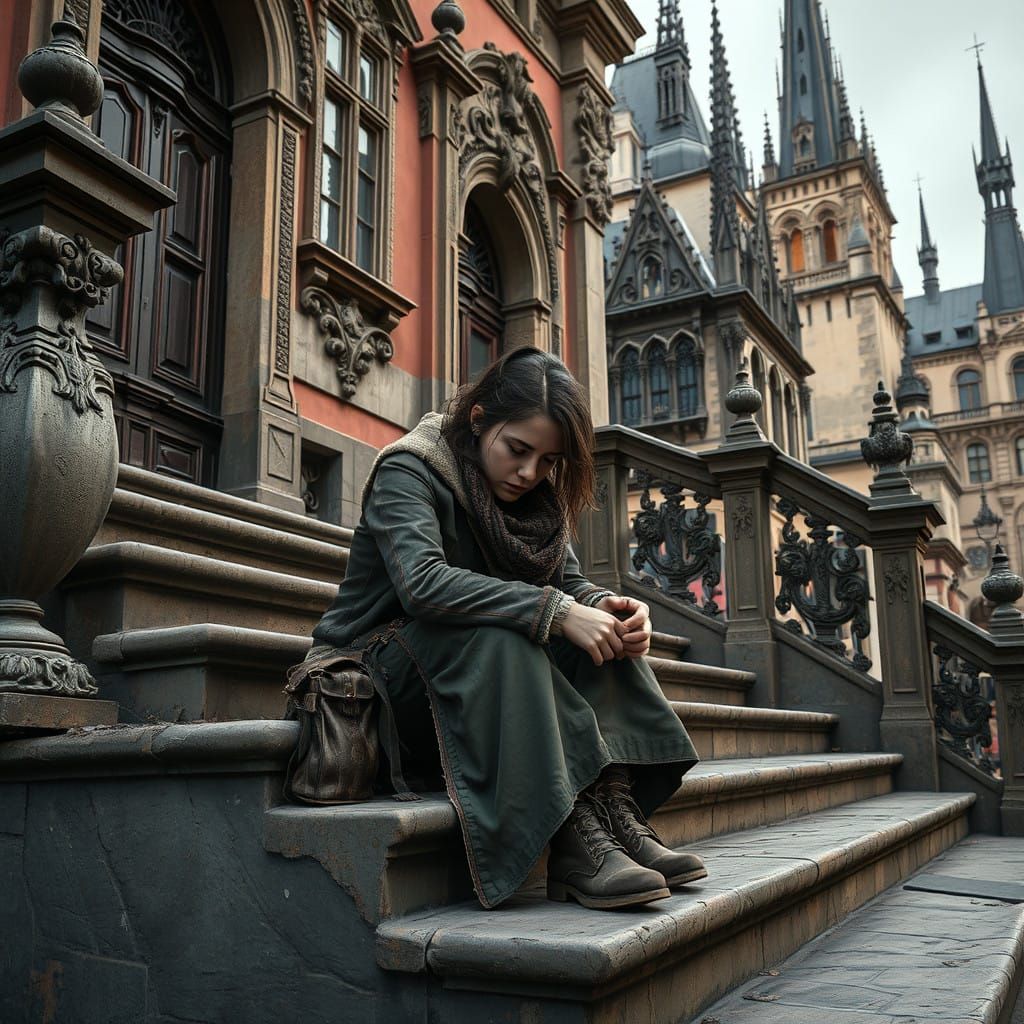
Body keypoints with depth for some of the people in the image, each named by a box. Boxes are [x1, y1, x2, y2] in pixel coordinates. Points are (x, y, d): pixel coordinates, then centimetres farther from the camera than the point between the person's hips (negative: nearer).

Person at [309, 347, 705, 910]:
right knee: (498, 637, -35)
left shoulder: (539, 494, 7)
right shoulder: (408, 471, -15)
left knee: (599, 631, -14)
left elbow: (568, 580, 2)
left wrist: (606, 606, -23)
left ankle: (616, 811, -26)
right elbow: (422, 582, -32)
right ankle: (572, 841, -36)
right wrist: (556, 612, -37)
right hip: (382, 669, -6)